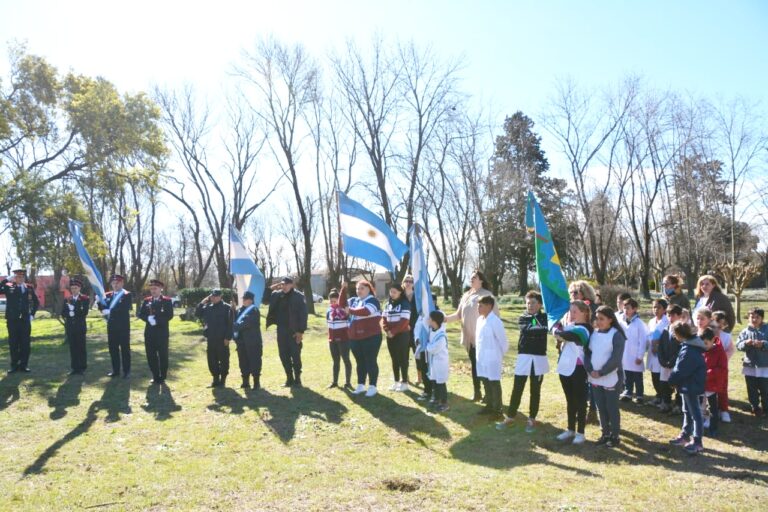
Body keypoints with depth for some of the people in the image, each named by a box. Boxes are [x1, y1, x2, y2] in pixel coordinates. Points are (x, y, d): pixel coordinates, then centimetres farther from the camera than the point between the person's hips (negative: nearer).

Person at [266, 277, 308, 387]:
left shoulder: (298, 296, -8)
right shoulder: (276, 295, 8)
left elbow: (303, 314, -12)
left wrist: (301, 331, -16)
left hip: (294, 331, -5)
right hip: (281, 330, 5)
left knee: (295, 355, -1)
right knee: (283, 355, 9)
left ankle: (297, 379, 11)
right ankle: (289, 378, 20)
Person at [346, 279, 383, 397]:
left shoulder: (373, 300, -9)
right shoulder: (354, 300, 13)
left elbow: (365, 311, -27)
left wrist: (350, 311, -17)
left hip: (371, 337, -7)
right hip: (355, 338, 7)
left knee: (370, 362, 1)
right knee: (360, 362, 15)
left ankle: (372, 387, 8)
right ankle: (360, 385, 24)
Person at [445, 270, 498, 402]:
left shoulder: (486, 295, -8)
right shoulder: (466, 295, 11)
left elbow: (495, 315, -11)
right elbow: (459, 315, 11)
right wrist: (446, 318, -5)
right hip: (469, 337, 6)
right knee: (474, 365, 13)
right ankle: (477, 393, 23)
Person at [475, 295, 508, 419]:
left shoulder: (495, 321, -18)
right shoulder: (480, 319, 6)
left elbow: (503, 341, -13)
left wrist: (500, 355, -2)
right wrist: (479, 352, 13)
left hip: (492, 359, -8)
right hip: (482, 358, 8)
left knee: (494, 384, 2)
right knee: (485, 382, 17)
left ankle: (497, 410, 13)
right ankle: (489, 406, 31)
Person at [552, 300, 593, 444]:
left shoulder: (582, 329, -18)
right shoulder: (569, 326, 11)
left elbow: (560, 334, -27)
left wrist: (555, 328, -9)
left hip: (578, 369, -8)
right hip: (565, 367, 8)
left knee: (579, 400, 4)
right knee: (570, 400, 17)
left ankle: (580, 432, 14)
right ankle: (571, 429, 28)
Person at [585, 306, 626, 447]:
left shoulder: (616, 335, -11)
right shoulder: (593, 334, 7)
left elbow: (615, 359, -17)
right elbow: (587, 353, 5)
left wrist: (601, 372, -18)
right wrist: (590, 370, -11)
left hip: (611, 378, -5)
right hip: (595, 378, 6)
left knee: (612, 408, 4)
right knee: (601, 407, 13)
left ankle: (615, 436, 17)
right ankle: (605, 433, 26)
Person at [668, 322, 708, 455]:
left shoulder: (688, 350, -26)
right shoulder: (691, 344, 6)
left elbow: (680, 370, -21)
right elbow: (681, 366, 12)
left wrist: (672, 380, -4)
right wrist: (675, 378, 5)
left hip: (691, 385, -10)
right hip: (689, 384, 10)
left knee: (694, 413, -1)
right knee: (687, 411, 19)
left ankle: (697, 442, 7)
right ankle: (685, 435, 31)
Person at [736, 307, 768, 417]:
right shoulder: (745, 332, 2)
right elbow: (738, 345, -3)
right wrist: (745, 343, -21)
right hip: (749, 365, 2)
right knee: (752, 390, 10)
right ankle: (755, 408, 23)